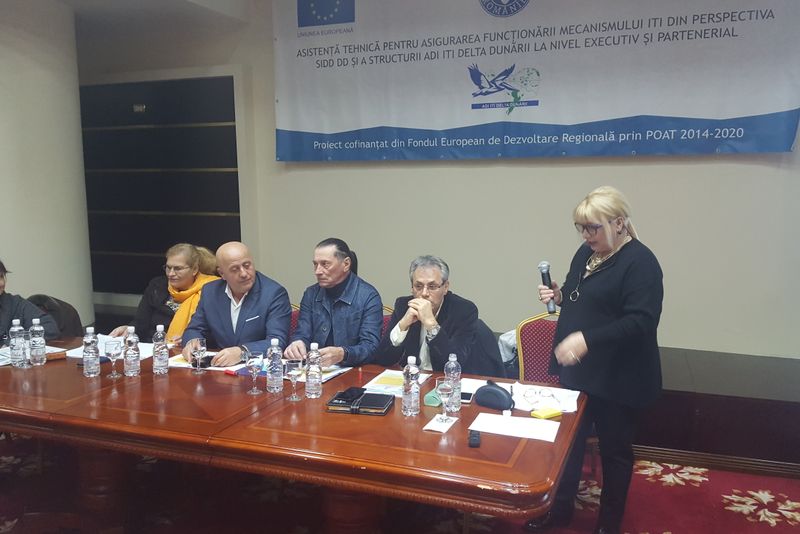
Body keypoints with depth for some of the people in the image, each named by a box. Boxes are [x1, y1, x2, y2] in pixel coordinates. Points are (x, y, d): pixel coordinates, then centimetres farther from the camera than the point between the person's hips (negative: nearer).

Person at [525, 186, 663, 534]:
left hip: (616, 378, -7)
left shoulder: (640, 262, -18)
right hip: (576, 370, 8)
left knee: (614, 450, 11)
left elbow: (641, 322, -27)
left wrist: (586, 339, -34)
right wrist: (559, 295, -3)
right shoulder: (586, 253, 7)